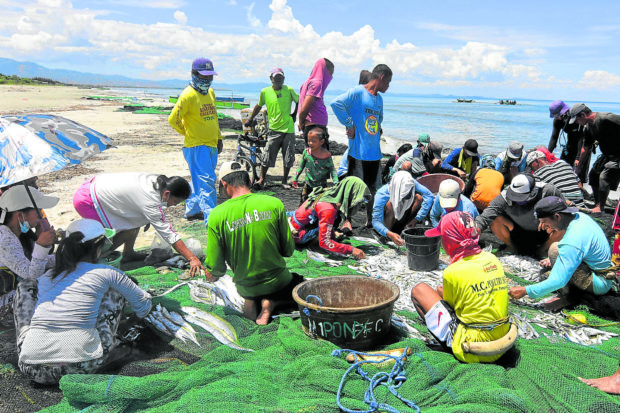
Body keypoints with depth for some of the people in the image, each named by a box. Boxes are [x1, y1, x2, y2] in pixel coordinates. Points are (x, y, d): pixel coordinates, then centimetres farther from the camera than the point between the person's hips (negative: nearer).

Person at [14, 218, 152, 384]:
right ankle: (108, 351, 14)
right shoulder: (106, 274, 2)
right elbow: (143, 301, 17)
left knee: (26, 286, 24)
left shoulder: (46, 276, 13)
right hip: (81, 367, -3)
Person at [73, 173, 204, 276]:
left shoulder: (157, 180, -7)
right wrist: (192, 258, -28)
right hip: (86, 200, -9)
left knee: (137, 217, 6)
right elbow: (167, 232, -28)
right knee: (128, 232, -8)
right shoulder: (150, 202, -30)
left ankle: (128, 254, 17)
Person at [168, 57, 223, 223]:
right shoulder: (188, 95, -13)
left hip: (211, 145, 8)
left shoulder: (211, 93, 13)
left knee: (199, 179, 17)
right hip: (196, 146, -8)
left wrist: (219, 138, 21)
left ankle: (192, 210, 31)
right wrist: (187, 132, 1)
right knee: (206, 181, -13)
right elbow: (173, 119, -13)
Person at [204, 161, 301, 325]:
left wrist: (210, 275, 12)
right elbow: (288, 250, -5)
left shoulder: (217, 215, -14)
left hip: (245, 288, 4)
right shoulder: (274, 204, -13)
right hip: (278, 281, -4)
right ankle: (271, 303, 3)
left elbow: (216, 269, -11)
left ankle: (251, 303, 8)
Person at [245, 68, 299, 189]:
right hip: (274, 129, 0)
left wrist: (294, 114, 12)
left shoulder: (289, 90, 0)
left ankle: (284, 181, 21)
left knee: (289, 158, 5)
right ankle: (262, 179, 13)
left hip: (288, 129, 1)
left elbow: (299, 101, 17)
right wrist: (250, 119, 23)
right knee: (268, 156, -4)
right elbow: (258, 106, 17)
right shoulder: (265, 92, 2)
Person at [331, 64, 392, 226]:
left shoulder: (379, 98, 15)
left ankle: (370, 221, 27)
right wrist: (349, 125, -18)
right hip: (358, 151, -7)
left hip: (374, 152, 7)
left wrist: (378, 129, 10)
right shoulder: (358, 92, -9)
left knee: (372, 189, 15)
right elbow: (336, 103, -22)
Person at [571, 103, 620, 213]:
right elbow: (585, 148, 15)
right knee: (593, 175, 13)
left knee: (604, 176, -16)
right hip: (607, 154, 9)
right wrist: (579, 166, 22)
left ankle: (600, 208, -3)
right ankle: (597, 203, 27)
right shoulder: (587, 128, 4)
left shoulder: (606, 118, -25)